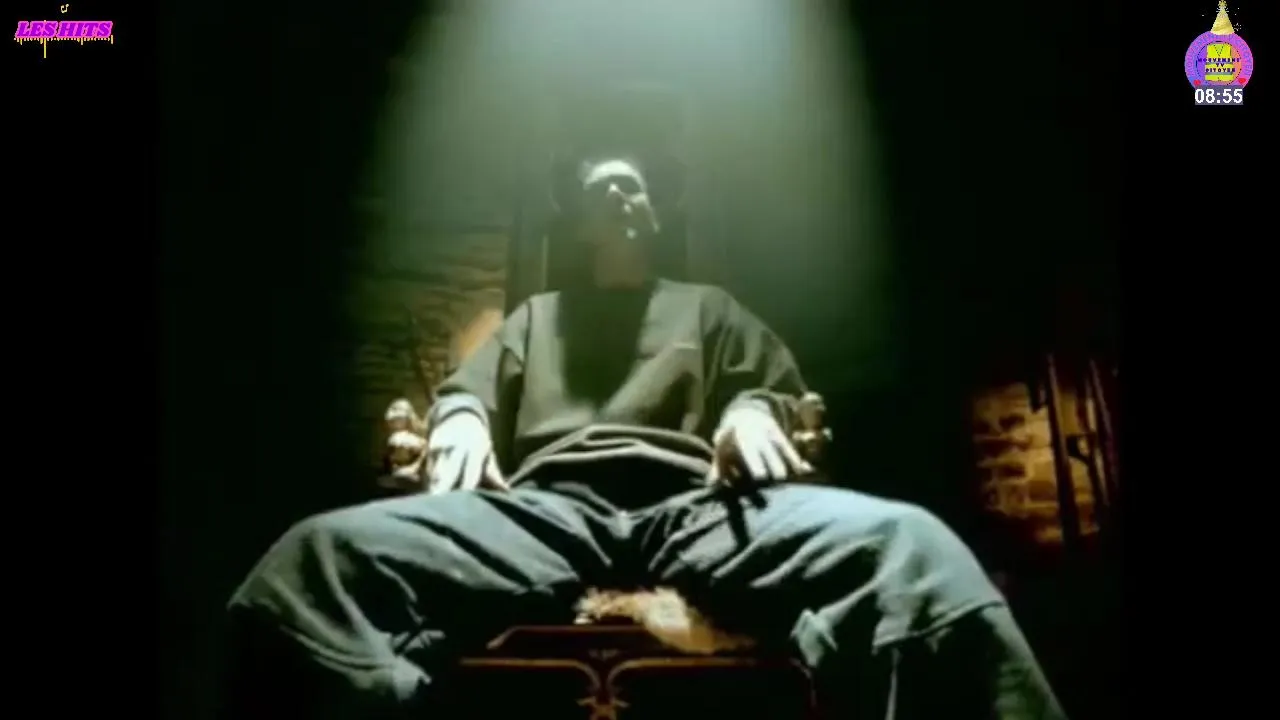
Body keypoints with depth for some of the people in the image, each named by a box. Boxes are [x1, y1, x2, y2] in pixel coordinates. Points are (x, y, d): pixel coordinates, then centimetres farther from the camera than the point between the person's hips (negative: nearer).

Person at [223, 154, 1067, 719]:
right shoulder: (537, 315, 38)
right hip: (545, 505, 1)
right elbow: (468, 389, 25)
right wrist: (460, 419, -1)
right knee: (326, 554, -34)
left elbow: (788, 386, 24)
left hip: (697, 503, 0)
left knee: (910, 548, -35)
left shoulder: (710, 308, 35)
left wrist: (755, 410, -1)